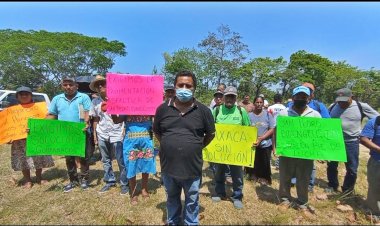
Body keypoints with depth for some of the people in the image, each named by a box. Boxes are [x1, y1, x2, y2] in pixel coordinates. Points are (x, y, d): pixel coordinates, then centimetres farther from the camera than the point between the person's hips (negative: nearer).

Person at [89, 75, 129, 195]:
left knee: (121, 161, -1)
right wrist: (95, 135, 12)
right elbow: (95, 119, 14)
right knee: (106, 160, 15)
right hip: (102, 135, 5)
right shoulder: (95, 102, 8)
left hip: (116, 134, -5)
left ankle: (124, 183, 13)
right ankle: (110, 181, 31)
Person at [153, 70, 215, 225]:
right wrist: (168, 146, 3)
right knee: (172, 199, 26)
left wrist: (196, 147, 1)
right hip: (168, 166, 2)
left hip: (192, 167, -2)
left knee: (192, 202, 20)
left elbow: (211, 134, 5)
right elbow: (156, 132, 10)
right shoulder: (163, 109, -4)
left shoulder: (203, 110, -8)